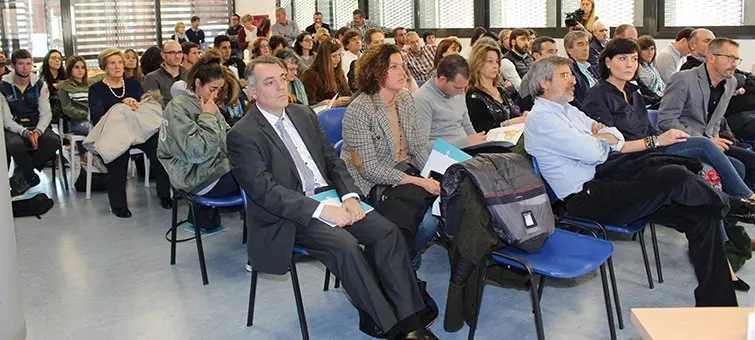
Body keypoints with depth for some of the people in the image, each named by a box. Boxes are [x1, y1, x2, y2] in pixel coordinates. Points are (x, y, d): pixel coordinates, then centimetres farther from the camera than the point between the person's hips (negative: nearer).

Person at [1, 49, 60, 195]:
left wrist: (37, 131, -21)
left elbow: (46, 114, 0)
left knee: (54, 141, -30)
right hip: (14, 129, -2)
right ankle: (31, 177, -9)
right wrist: (25, 133, -25)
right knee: (15, 144, -38)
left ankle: (21, 174, -11)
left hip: (36, 127, 3)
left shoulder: (40, 84, 4)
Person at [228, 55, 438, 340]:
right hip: (288, 217, -6)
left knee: (387, 231, -15)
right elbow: (265, 191, -16)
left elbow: (332, 160, 13)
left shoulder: (304, 115, 13)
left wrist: (350, 196, -7)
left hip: (329, 198, 6)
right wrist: (321, 210, -23)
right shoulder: (242, 136, -8)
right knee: (345, 244, -30)